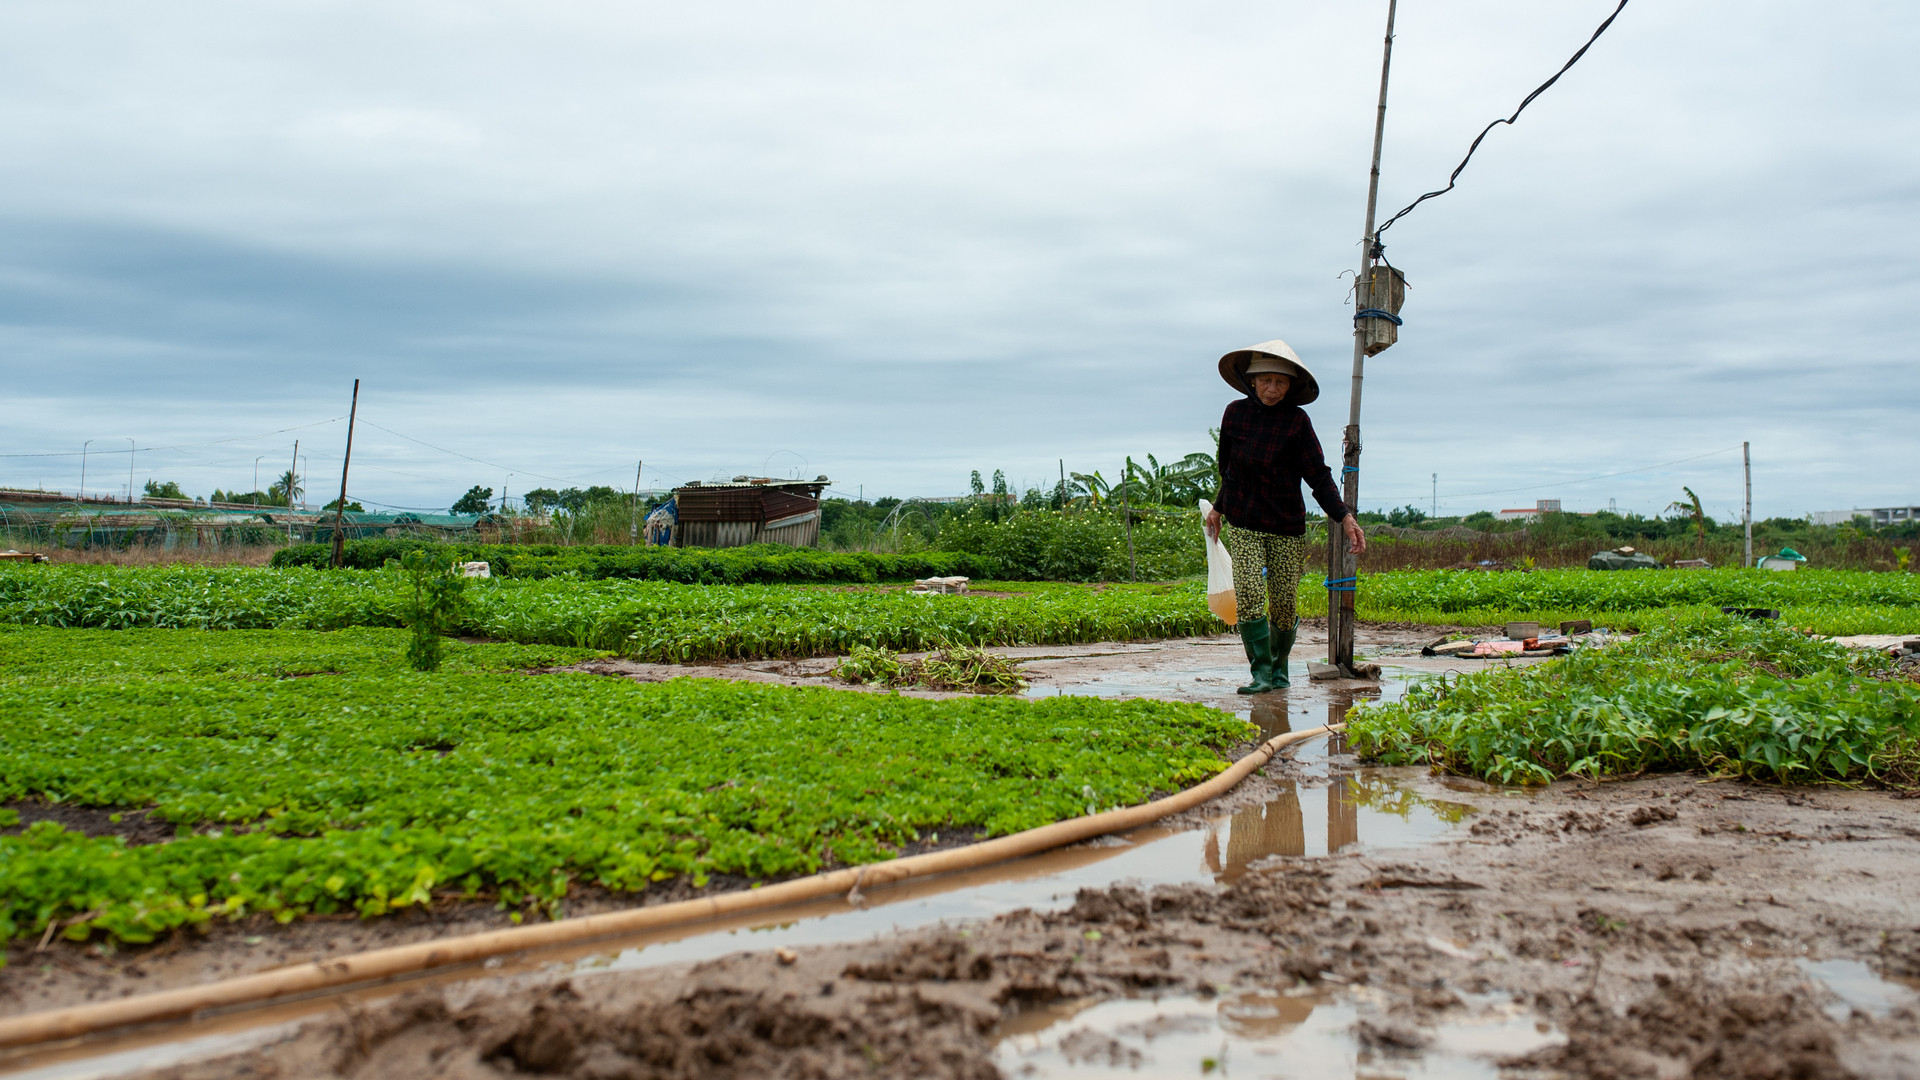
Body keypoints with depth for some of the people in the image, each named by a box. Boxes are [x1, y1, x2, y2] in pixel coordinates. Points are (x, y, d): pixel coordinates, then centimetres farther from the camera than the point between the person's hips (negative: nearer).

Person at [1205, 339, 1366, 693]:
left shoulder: (1297, 421, -6)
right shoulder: (1235, 413, 1)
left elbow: (1318, 475, -6)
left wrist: (1345, 518, -16)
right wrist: (1220, 508, 25)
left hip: (1286, 524, -1)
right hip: (1243, 523, 1)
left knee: (1285, 604, 2)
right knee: (1248, 594, -16)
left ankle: (1280, 668, 25)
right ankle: (1260, 672, -11)